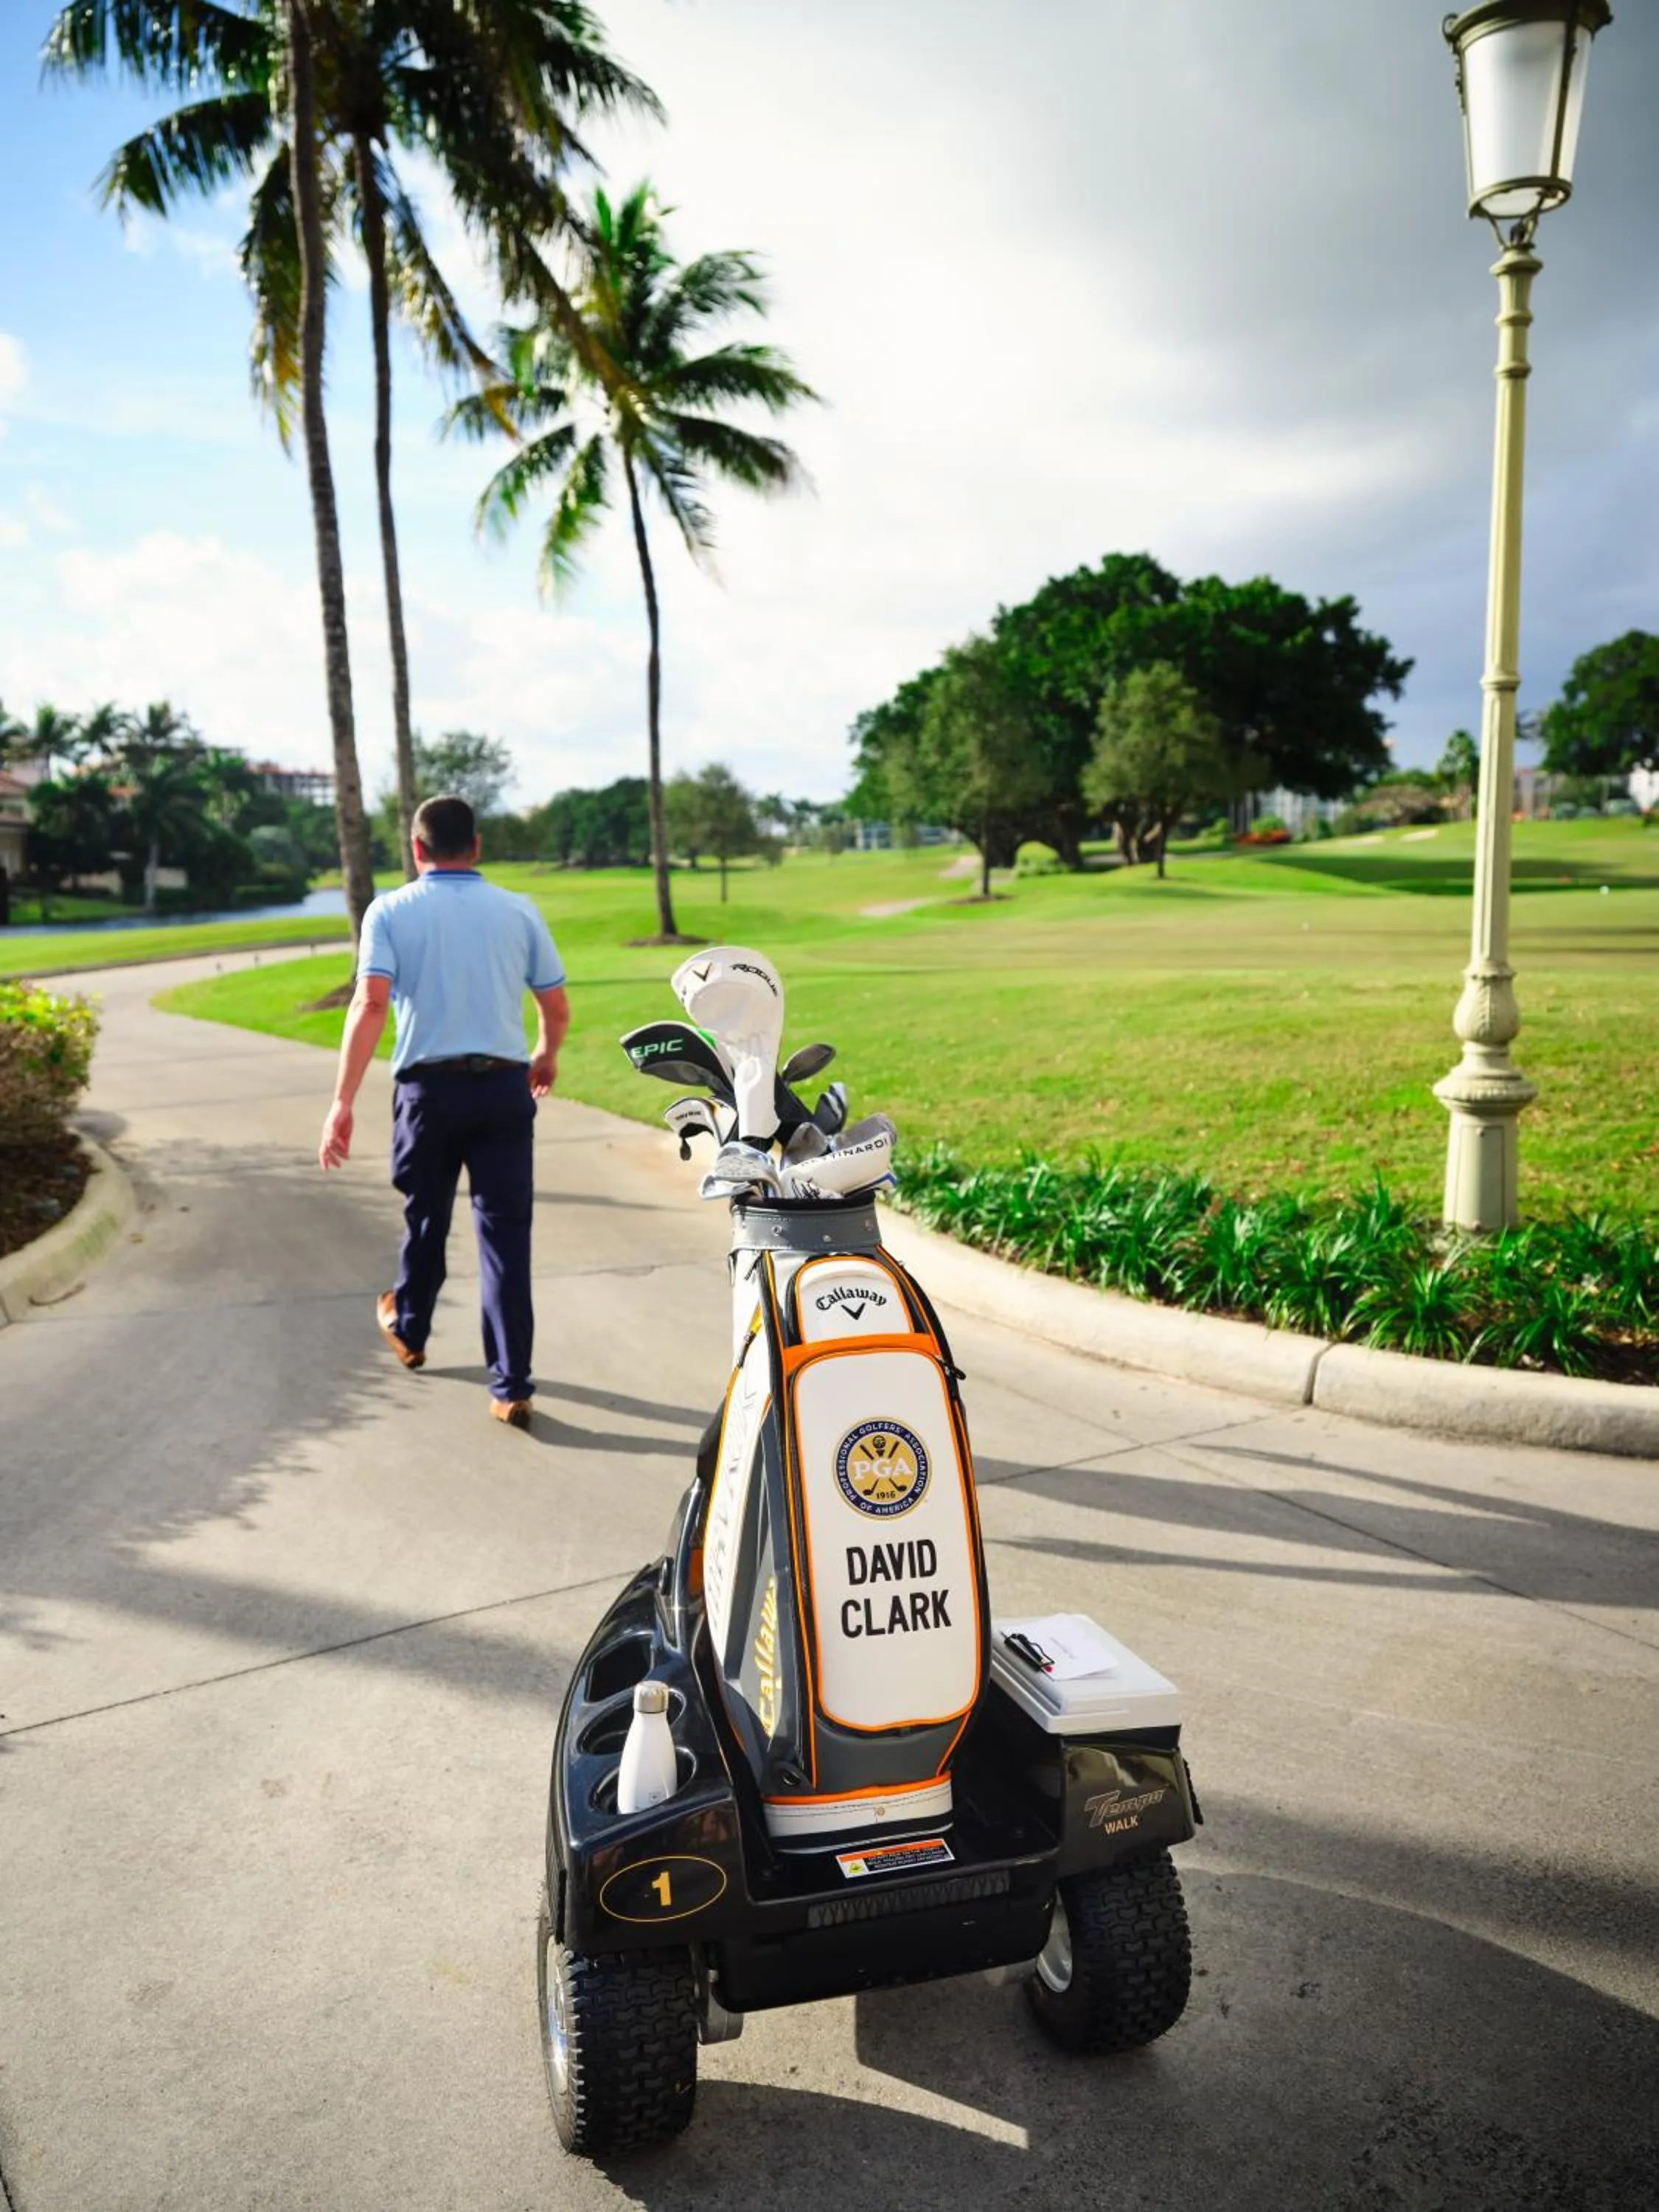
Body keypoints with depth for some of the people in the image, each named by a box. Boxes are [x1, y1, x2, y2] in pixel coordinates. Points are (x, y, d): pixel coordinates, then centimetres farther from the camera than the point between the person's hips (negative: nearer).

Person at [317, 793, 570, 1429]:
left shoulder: (391, 910, 0)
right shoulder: (518, 911, 5)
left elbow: (370, 1004, -13)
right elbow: (557, 1010, 8)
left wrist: (342, 1104, -14)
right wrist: (546, 1057, 29)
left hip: (428, 1086, 0)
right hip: (504, 1086, 0)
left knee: (426, 1218, 21)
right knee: (505, 1232, 2)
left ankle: (409, 1330, 44)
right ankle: (511, 1387, 0)